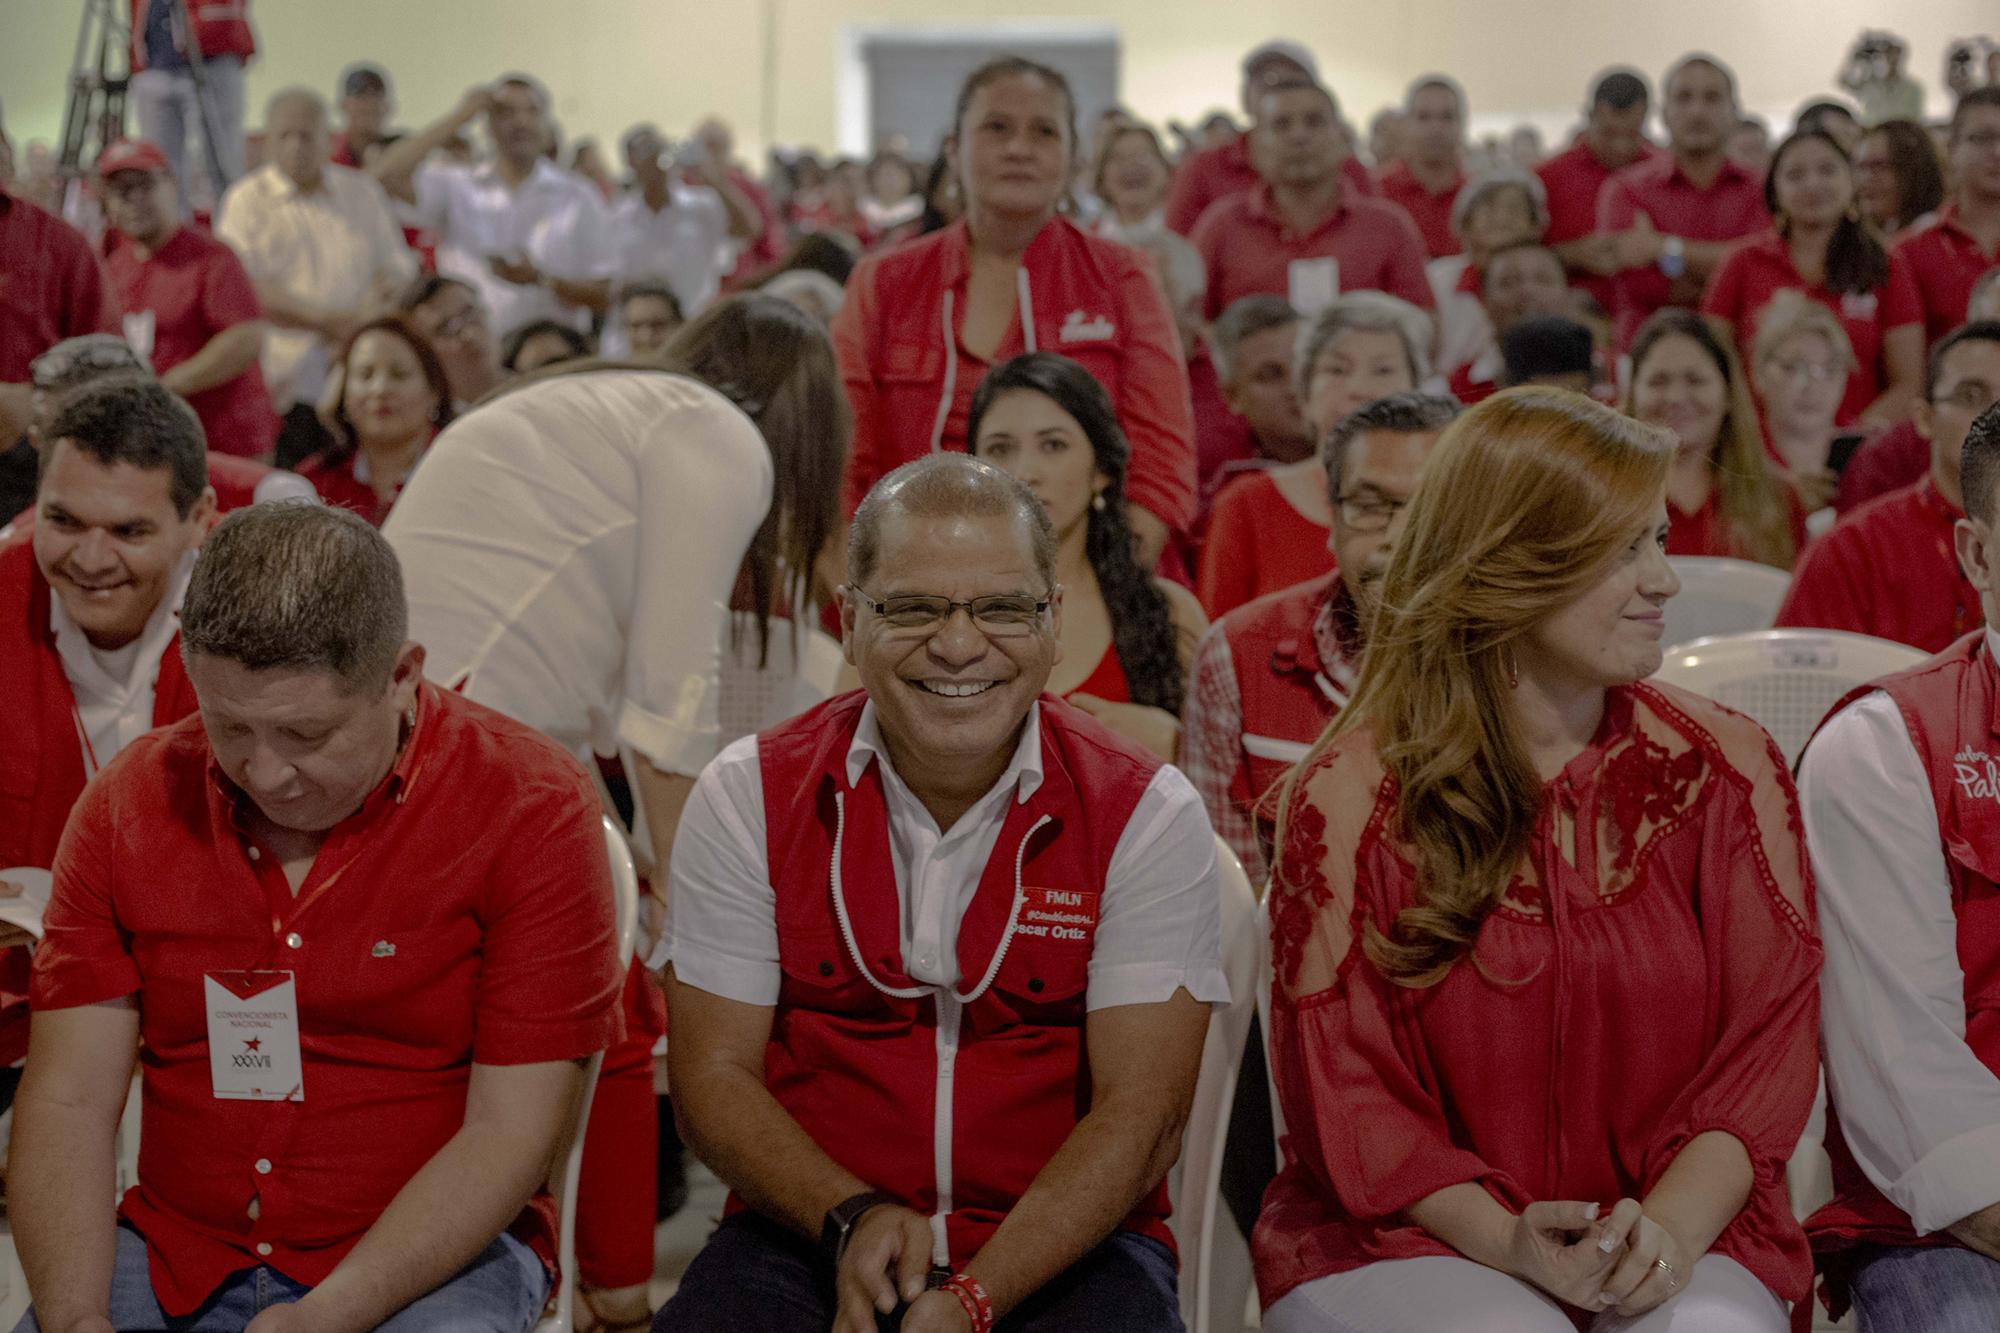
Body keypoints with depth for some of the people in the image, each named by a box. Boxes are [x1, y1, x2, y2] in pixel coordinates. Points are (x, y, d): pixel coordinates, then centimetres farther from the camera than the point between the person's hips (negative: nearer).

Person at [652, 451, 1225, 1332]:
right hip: (808, 1236, 0)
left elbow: (1141, 1111, -7)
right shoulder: (747, 796, 2)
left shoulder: (1145, 814, -3)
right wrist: (851, 1219, -16)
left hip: (1065, 1246, 0)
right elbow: (712, 1075, 1)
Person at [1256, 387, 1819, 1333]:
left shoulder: (1725, 769, 4)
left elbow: (1770, 1035, 1)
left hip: (1678, 1232, 2)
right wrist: (1508, 1242, -19)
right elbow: (1343, 1089, -3)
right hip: (1405, 1239, -1)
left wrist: (1668, 1230, -16)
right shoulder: (1347, 798, -3)